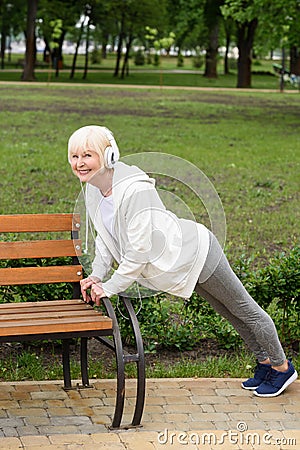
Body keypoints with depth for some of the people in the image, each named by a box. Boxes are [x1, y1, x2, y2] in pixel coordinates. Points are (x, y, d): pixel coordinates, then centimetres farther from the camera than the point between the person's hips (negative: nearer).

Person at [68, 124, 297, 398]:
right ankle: (265, 363, 44)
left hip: (196, 253, -9)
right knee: (229, 313, 25)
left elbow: (139, 252, -33)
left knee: (244, 309, 12)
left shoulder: (135, 190, -35)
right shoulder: (93, 191, -8)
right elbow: (105, 237, 8)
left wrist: (109, 287, -25)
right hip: (184, 263, 9)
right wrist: (97, 276, -3)